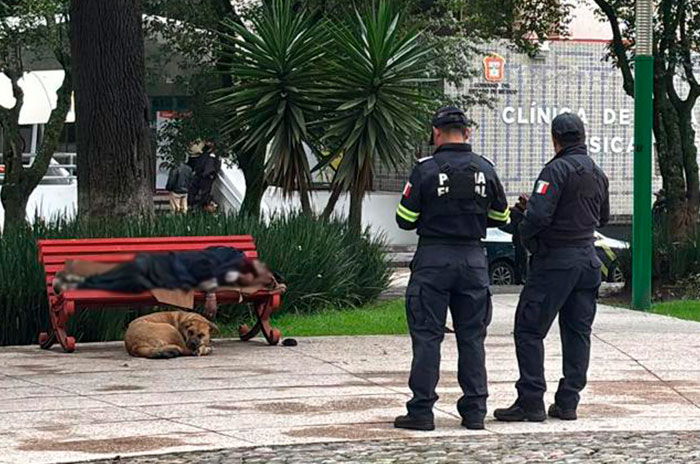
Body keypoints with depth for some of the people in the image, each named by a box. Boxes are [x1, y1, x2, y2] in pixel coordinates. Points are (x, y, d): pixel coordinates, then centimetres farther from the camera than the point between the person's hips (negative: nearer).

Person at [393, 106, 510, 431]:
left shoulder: (426, 170, -8)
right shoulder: (485, 170, 3)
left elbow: (405, 220, -4)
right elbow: (500, 218, 13)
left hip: (433, 258, -3)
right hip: (473, 258, 3)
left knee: (426, 335, 0)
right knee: (472, 337, 9)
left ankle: (421, 411, -2)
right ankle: (474, 411, 10)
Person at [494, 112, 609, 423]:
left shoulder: (558, 169, -14)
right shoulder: (597, 174, 11)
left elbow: (538, 214, -22)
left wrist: (526, 237, -5)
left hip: (555, 260, -8)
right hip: (588, 260, 8)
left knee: (529, 329, -2)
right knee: (577, 333, 10)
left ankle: (531, 402, -6)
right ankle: (568, 402, 11)